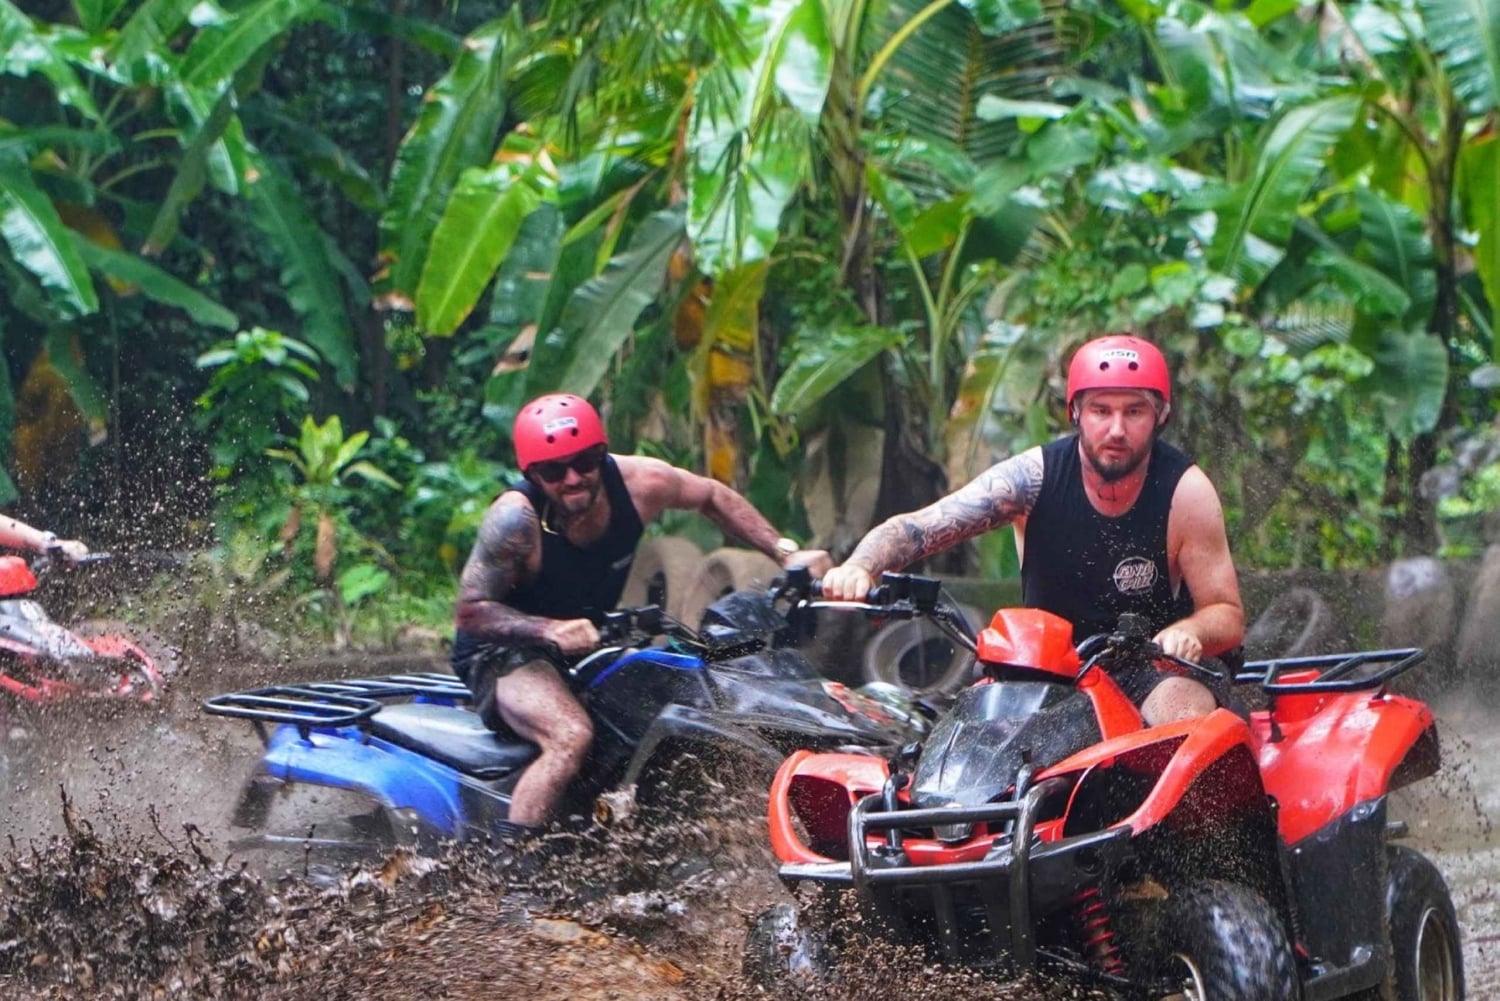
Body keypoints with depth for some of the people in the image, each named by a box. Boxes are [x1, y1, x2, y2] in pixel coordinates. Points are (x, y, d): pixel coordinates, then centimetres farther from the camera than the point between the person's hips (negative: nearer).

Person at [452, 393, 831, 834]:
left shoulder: (641, 482, -13)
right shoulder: (516, 519, -26)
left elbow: (712, 496, 8)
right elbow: (469, 611, -24)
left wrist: (787, 553, 2)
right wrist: (551, 629, -40)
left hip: (592, 644, 7)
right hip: (506, 653, -7)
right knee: (572, 736, -36)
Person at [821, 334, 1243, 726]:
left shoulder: (1186, 491, -13)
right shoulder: (1036, 475, -12)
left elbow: (1228, 616, -10)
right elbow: (916, 528, -18)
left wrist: (1188, 631, -35)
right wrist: (859, 567, -40)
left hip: (1155, 668, -1)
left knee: (1186, 712, -34)